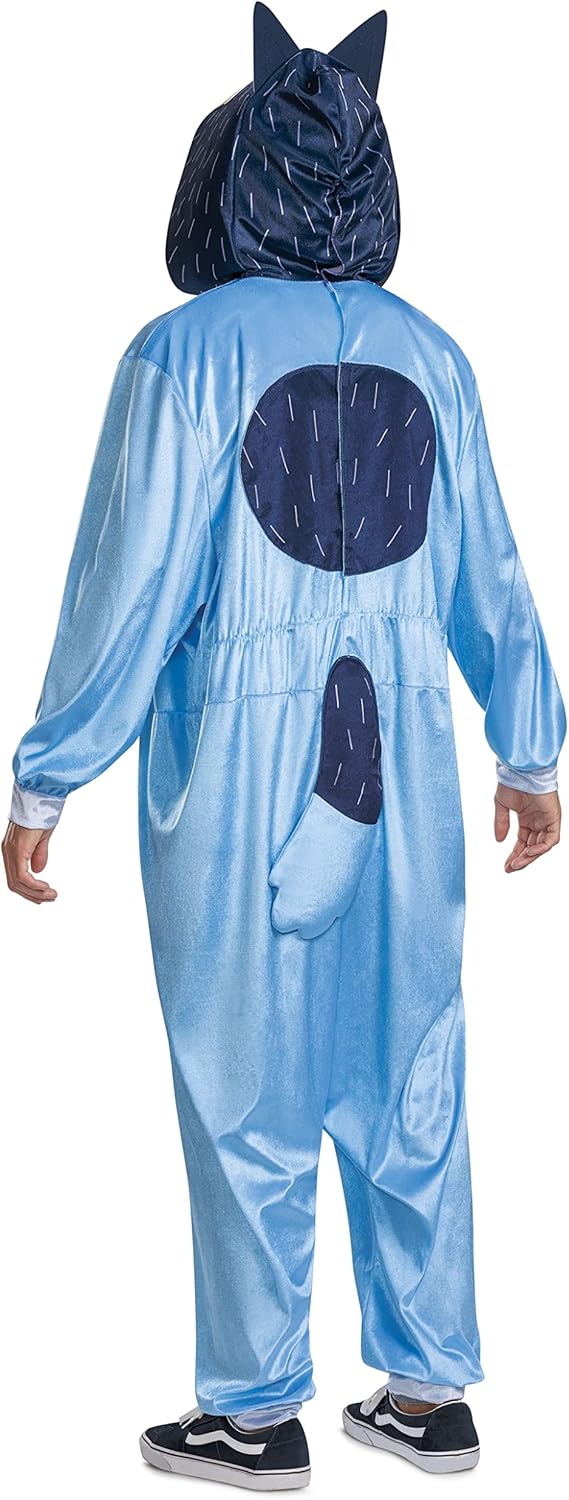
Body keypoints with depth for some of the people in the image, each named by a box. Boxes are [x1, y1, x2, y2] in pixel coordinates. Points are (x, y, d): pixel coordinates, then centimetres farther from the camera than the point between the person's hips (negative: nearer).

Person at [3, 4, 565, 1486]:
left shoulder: (187, 353, -10)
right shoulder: (428, 354, 3)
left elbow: (130, 587, -11)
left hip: (238, 780, -4)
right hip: (399, 778, 4)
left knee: (247, 1097, 8)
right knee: (407, 1086, 13)